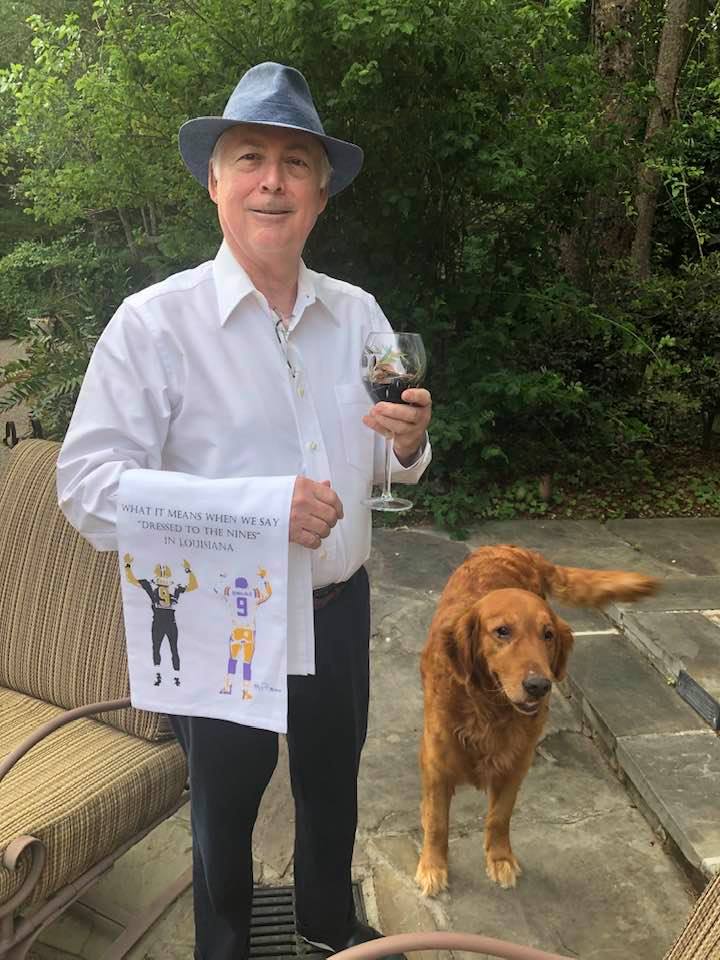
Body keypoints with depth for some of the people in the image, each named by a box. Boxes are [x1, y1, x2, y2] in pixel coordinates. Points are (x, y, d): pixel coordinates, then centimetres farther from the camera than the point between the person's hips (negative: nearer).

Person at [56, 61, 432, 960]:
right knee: (224, 809, 19)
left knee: (332, 790, 25)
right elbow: (88, 485, -19)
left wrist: (408, 443, -17)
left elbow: (386, 465, 7)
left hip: (341, 608, 4)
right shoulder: (154, 321, -15)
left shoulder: (358, 314, 0)